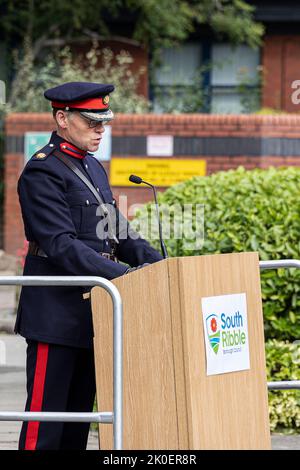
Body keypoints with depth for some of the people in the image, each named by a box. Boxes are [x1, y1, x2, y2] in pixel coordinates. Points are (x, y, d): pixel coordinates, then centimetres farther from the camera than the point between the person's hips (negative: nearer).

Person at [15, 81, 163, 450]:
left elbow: (116, 230, 18)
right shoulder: (42, 171, -12)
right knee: (45, 417, -6)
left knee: (79, 415, 11)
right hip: (56, 316, -9)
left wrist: (158, 264, 2)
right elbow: (62, 245, -21)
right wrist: (122, 275, -27)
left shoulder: (92, 168, 17)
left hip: (89, 315, 9)